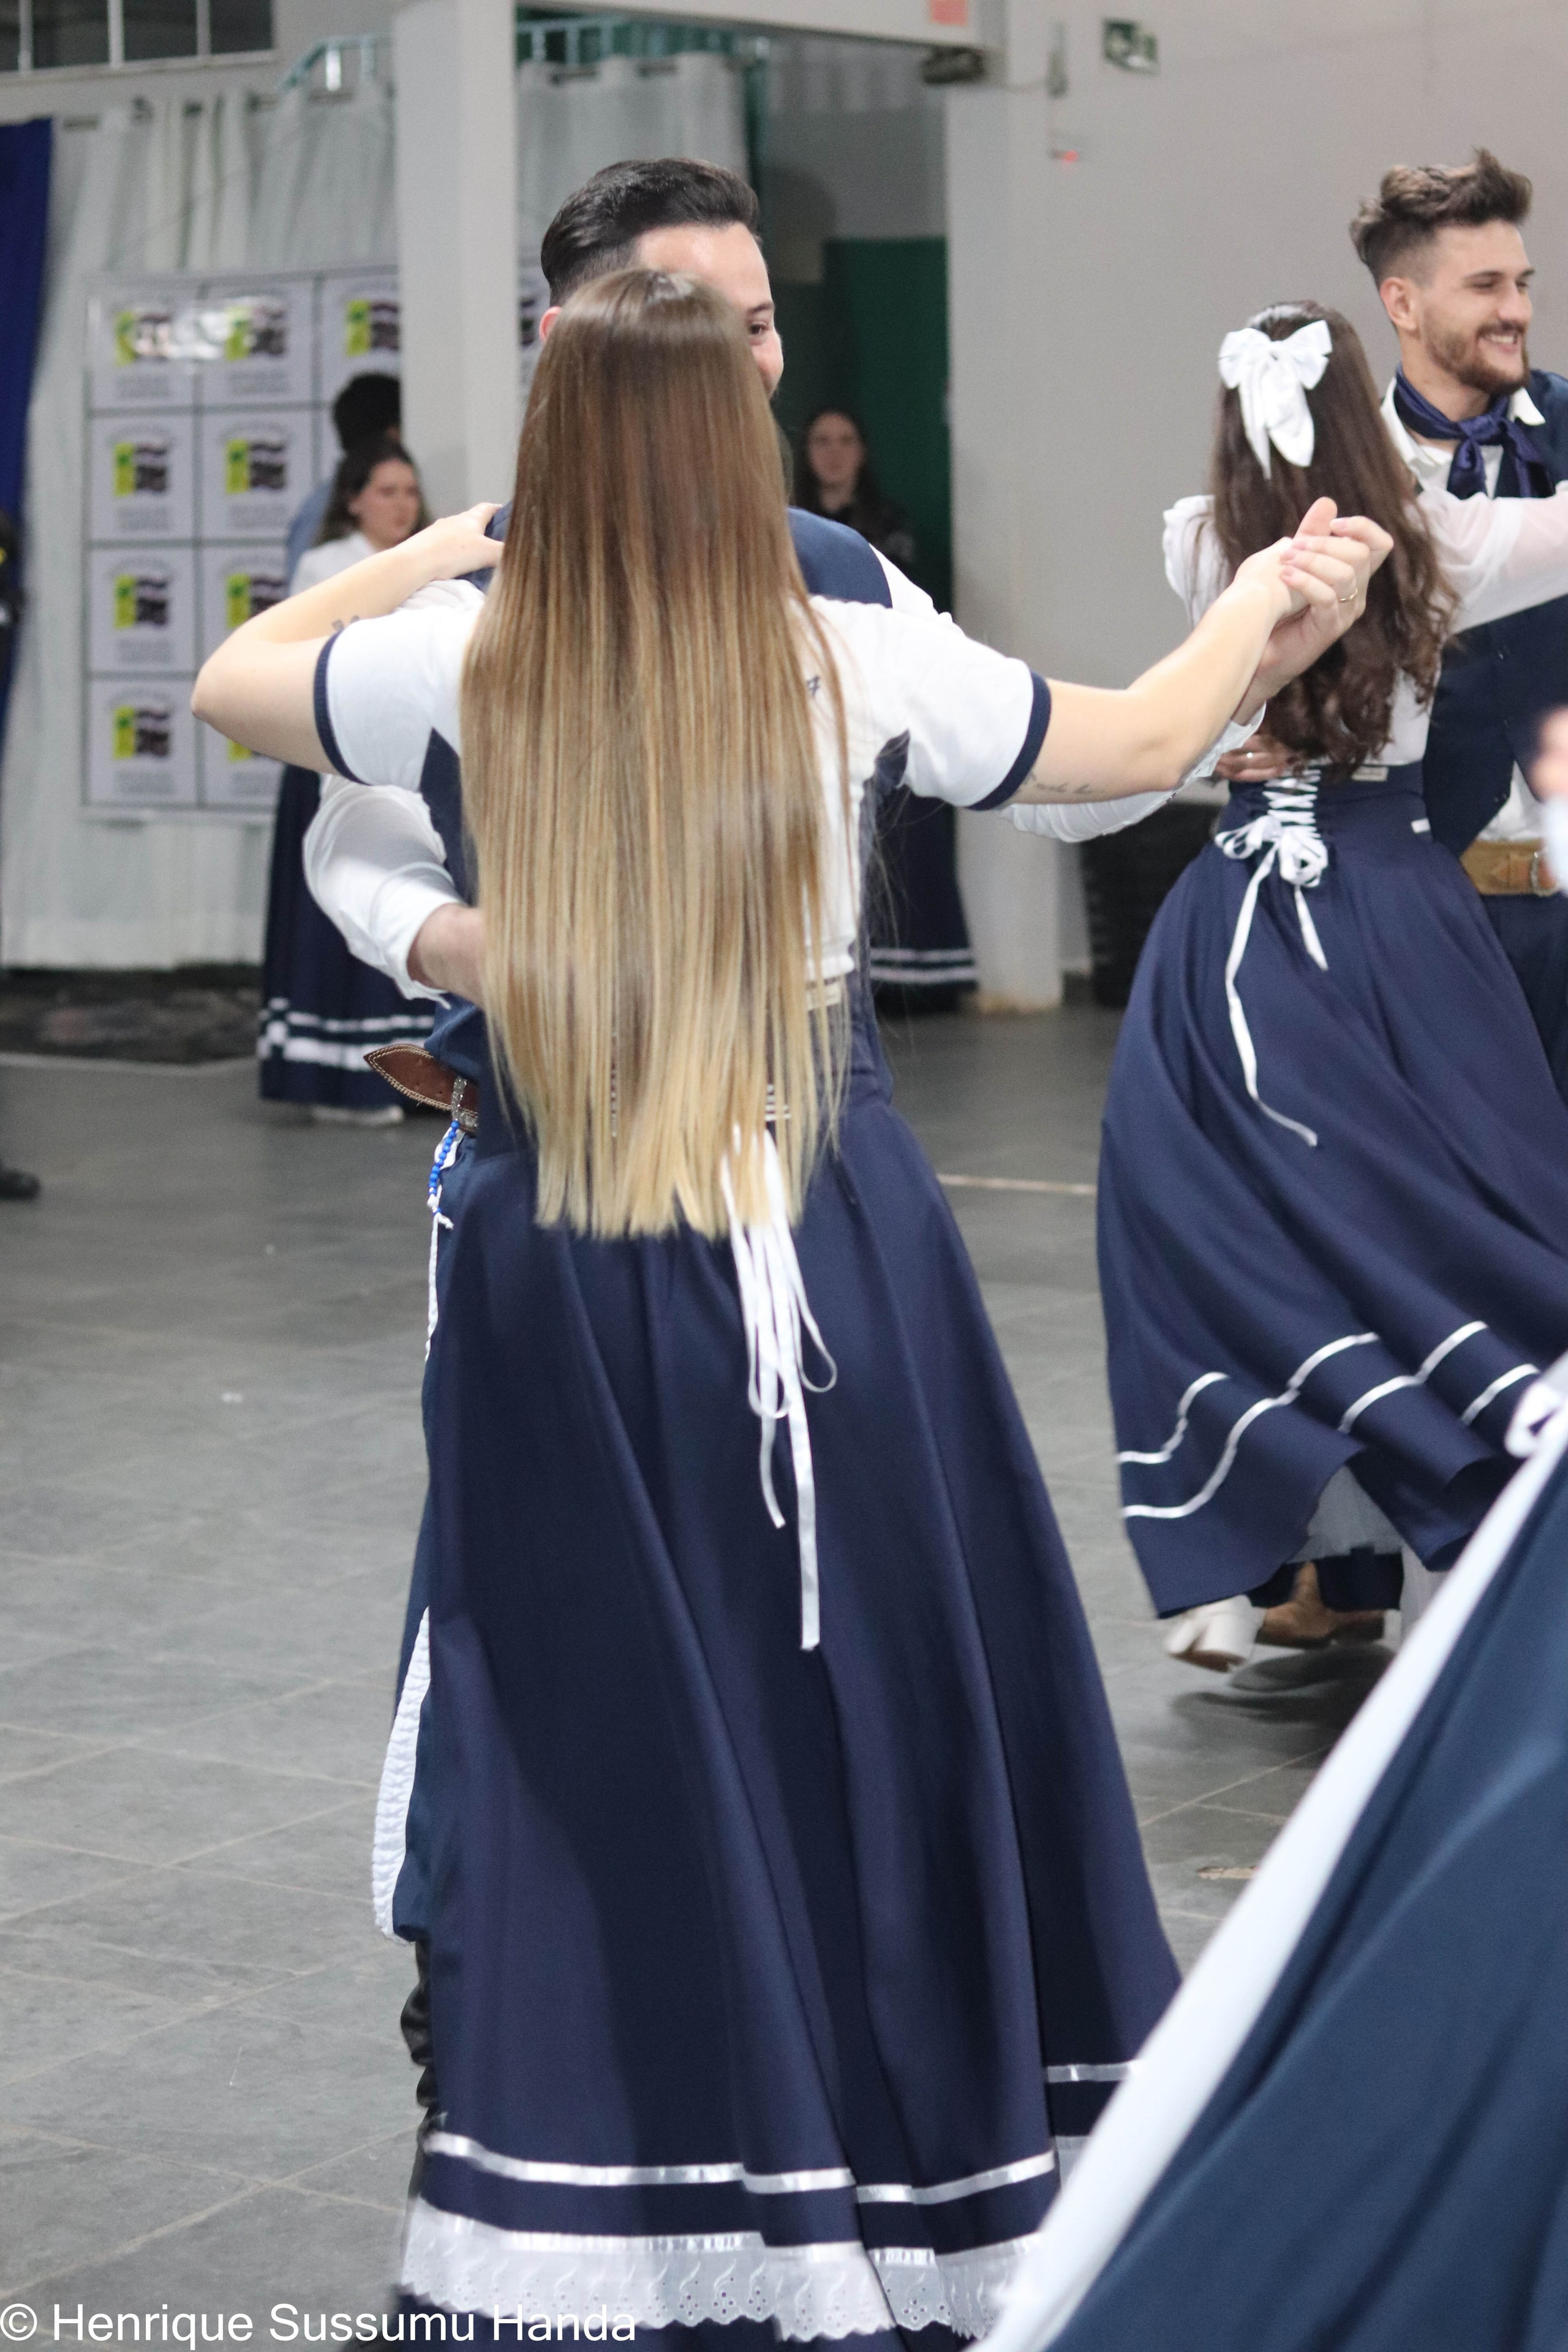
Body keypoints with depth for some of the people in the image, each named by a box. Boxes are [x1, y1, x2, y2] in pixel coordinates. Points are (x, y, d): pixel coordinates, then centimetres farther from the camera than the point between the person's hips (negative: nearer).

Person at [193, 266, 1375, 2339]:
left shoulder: (468, 660, -6)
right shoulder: (855, 658, -6)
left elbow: (231, 679, 15)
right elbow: (1139, 745, 10)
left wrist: (440, 543, 25)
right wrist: (1265, 604, 29)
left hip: (567, 1254, 0)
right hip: (834, 1234, 0)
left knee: (603, 1730, 7)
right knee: (884, 1698, 13)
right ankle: (931, 2174, 24)